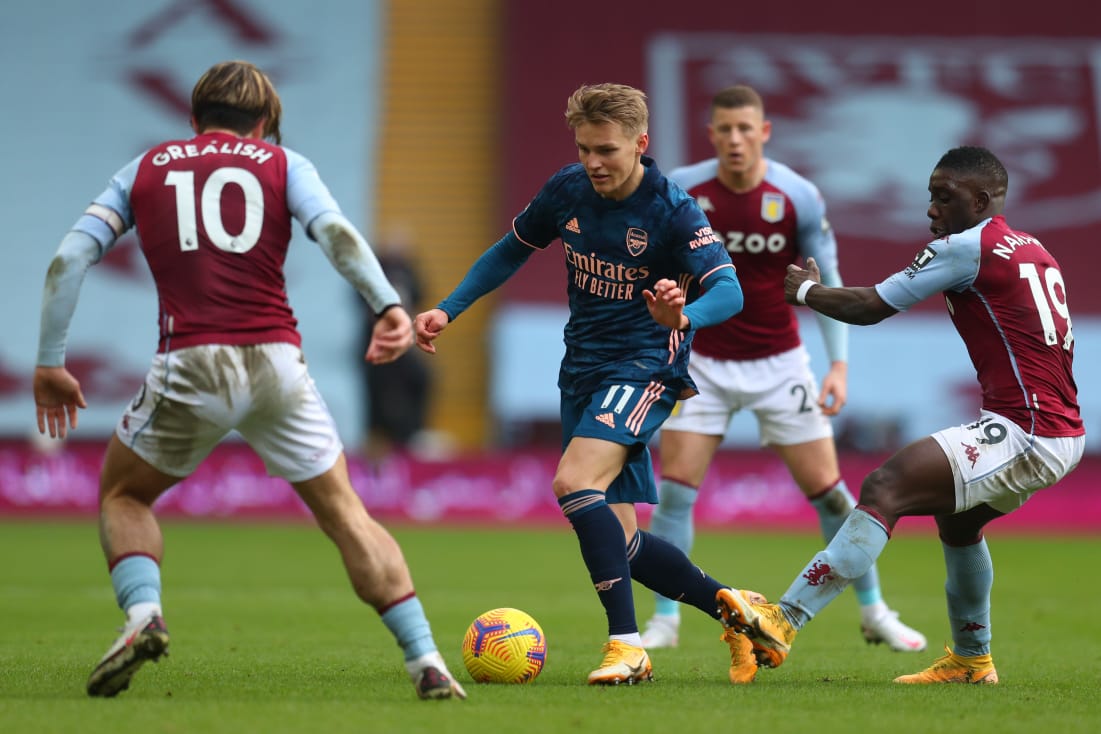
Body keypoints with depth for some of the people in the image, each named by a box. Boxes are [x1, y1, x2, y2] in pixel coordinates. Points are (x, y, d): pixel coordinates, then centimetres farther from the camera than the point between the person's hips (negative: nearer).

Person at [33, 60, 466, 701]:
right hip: (277, 364, 0)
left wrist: (50, 362, 15)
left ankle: (143, 613, -4)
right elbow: (335, 231, -4)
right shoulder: (282, 163, 16)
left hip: (190, 365, 0)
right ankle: (427, 663, 3)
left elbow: (69, 259, 10)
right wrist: (389, 305, -17)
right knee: (344, 512, 12)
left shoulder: (145, 170, 19)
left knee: (123, 495, 23)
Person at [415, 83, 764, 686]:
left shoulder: (671, 209, -16)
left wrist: (684, 317, -45)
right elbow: (510, 252, 17)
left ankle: (626, 644, -25)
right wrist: (447, 310, 8)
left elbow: (729, 290, -24)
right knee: (618, 540, 5)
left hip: (645, 365, -7)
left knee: (574, 484, -29)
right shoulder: (567, 190, 0)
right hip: (582, 366, 7)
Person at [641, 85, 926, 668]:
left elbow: (827, 283, -5)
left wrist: (839, 364, -12)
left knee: (826, 489, 0)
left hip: (779, 363, 0)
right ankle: (664, 620, 3)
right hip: (703, 363, 0)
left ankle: (873, 611, 16)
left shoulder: (799, 197, -12)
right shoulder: (679, 192, -11)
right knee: (674, 489, -10)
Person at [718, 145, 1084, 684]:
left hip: (1025, 434, -10)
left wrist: (807, 290, 13)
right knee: (955, 517, 31)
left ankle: (782, 623, -26)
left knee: (885, 489, -17)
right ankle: (971, 660, 44)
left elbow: (870, 307, -3)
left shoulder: (966, 247, -7)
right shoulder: (1033, 251, 19)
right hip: (1063, 432, 10)